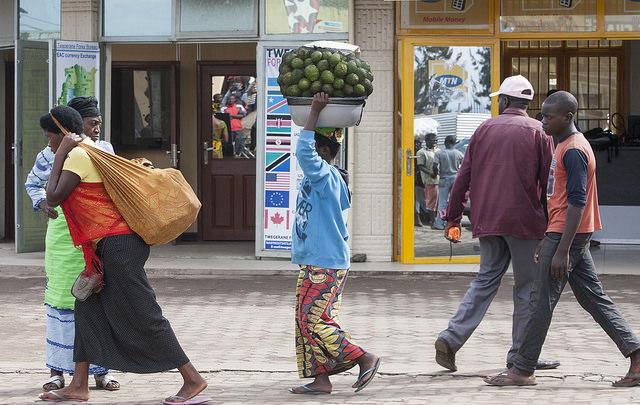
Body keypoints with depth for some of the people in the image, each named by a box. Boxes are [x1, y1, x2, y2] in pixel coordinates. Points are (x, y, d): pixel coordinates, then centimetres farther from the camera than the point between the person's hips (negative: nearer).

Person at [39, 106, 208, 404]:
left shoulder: (78, 156, -12)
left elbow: (53, 199, -16)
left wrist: (59, 155, -10)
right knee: (88, 309, 12)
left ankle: (193, 379, -5)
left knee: (142, 315, -7)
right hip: (110, 246, 10)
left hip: (118, 244, -10)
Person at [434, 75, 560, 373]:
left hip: (487, 221, 4)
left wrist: (453, 216, 15)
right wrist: (550, 222, 4)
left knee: (486, 280, 12)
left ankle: (451, 339, -1)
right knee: (527, 287, 4)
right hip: (524, 221, -4)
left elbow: (464, 176, 8)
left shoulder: (485, 129, 8)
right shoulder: (538, 132, -1)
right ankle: (521, 354, 5)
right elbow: (548, 181, -4)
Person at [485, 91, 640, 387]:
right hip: (569, 236, 10)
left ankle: (522, 370, 2)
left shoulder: (573, 151, -16)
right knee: (594, 298, 10)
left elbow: (577, 202, -21)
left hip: (567, 235, -10)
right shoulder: (565, 147, 16)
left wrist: (561, 250, -23)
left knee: (542, 302, -4)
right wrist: (547, 242, 23)